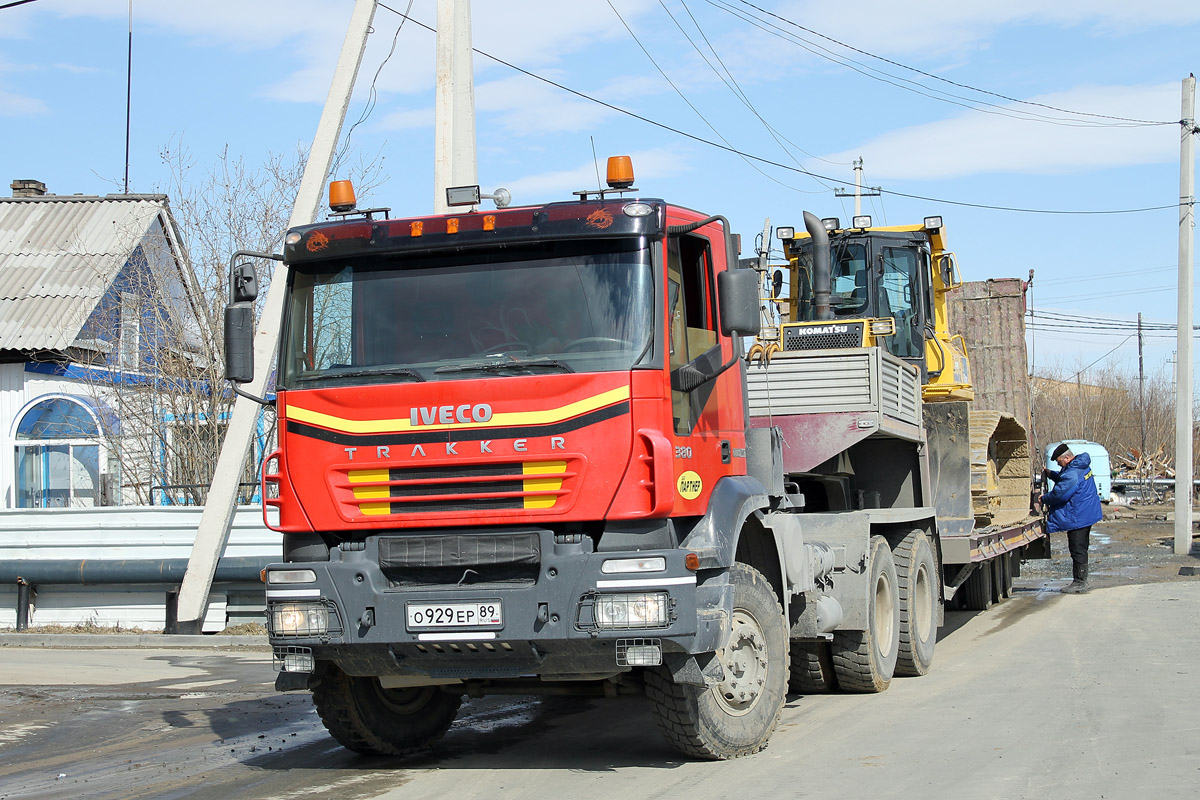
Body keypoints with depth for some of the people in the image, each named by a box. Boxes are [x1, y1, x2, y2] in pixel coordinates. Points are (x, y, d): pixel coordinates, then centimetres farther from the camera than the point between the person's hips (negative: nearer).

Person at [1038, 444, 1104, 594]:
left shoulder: (1073, 473, -23)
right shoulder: (1082, 467, 11)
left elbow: (1059, 494, -22)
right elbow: (1064, 480, 27)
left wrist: (1044, 499, -6)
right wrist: (1051, 474, 14)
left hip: (1078, 518, -11)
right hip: (1087, 515, 11)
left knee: (1077, 550, -4)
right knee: (1081, 549, 16)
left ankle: (1079, 583, 0)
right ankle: (1082, 581, 23)